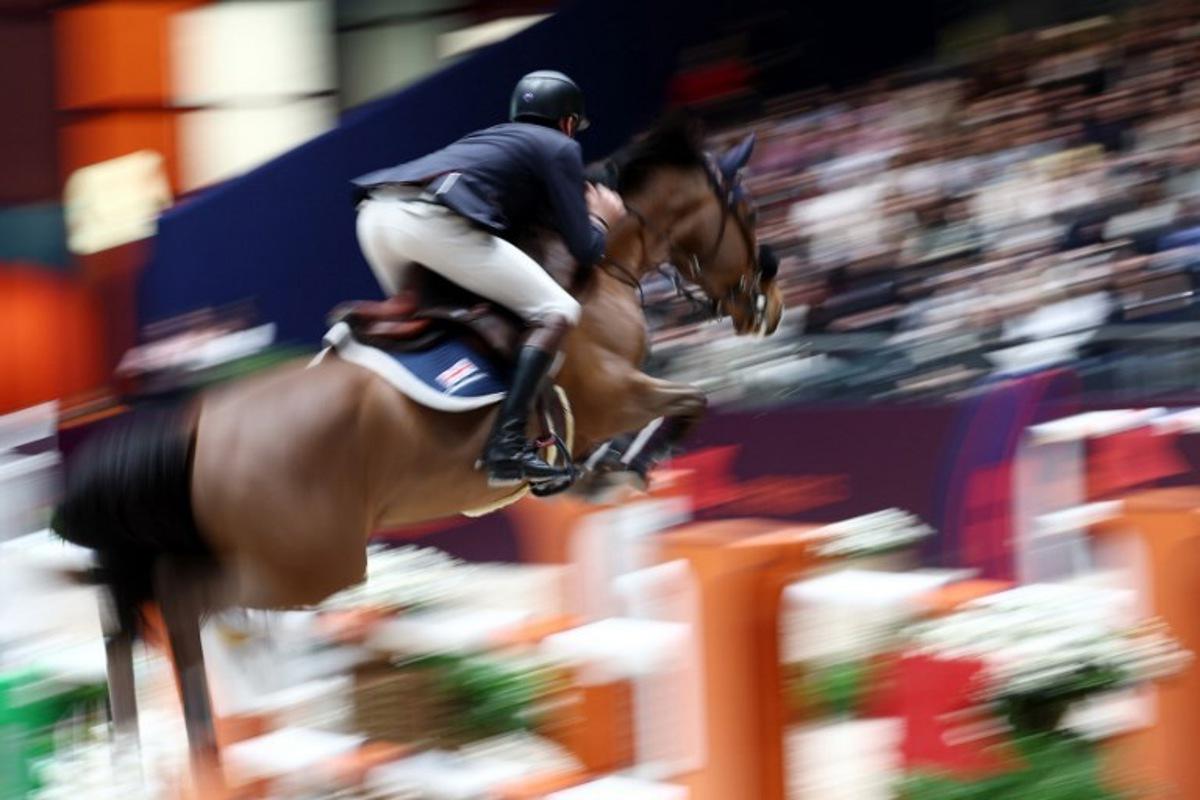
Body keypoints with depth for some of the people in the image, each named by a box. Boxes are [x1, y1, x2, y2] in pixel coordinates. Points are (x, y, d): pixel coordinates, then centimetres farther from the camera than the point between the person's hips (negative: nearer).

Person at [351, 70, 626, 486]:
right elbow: (584, 250, 13)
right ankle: (507, 446, -18)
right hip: (435, 220, -8)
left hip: (375, 213, 8)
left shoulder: (491, 137, 38)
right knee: (557, 313, -2)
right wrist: (602, 219, 34)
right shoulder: (560, 147, 18)